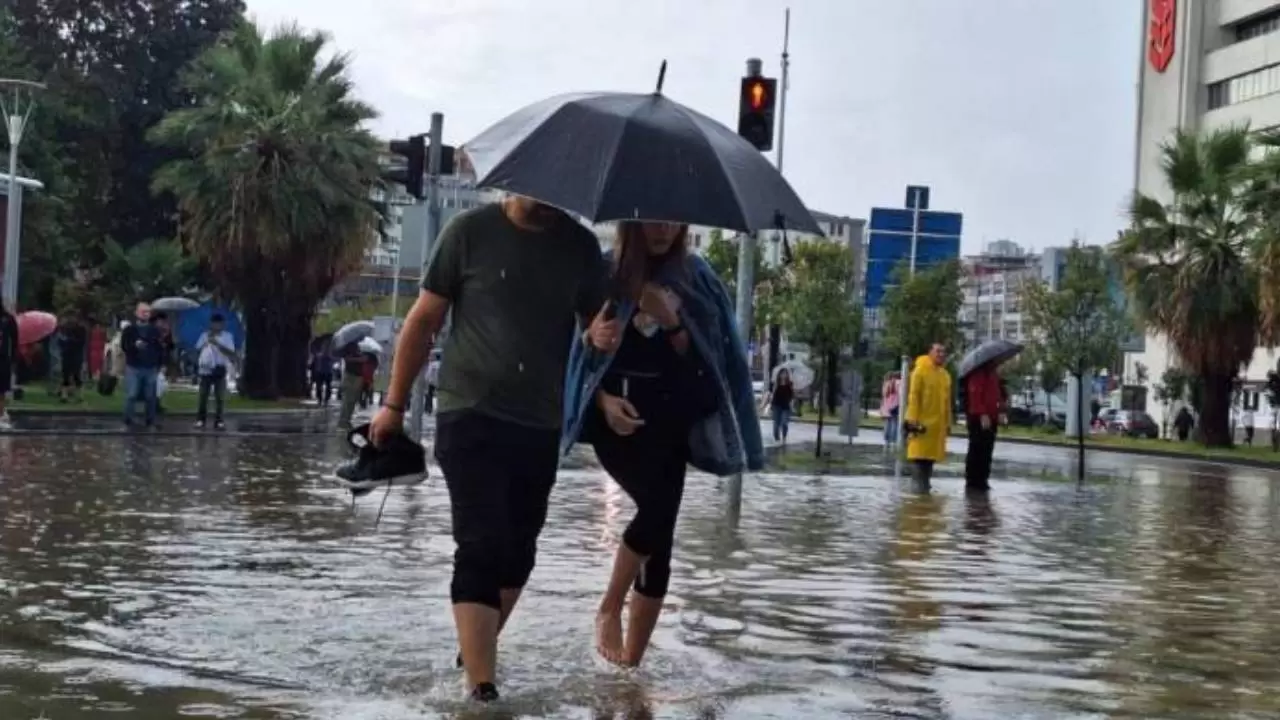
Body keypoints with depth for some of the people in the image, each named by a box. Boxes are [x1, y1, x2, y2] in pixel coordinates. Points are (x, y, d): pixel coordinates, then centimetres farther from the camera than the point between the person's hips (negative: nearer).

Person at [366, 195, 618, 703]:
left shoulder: (580, 246, 4)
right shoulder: (470, 231, -4)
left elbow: (595, 324, 13)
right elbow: (424, 320, 0)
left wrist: (603, 336, -12)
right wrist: (394, 403, -1)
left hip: (541, 426, 4)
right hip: (470, 417, -4)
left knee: (517, 552, 14)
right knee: (481, 548, -12)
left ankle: (478, 650, 35)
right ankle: (481, 688, -14)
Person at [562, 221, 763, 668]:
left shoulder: (693, 277, 6)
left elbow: (697, 358, 4)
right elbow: (579, 350, 2)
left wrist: (671, 322, -14)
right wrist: (604, 398, -12)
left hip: (669, 418, 3)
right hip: (616, 415, -3)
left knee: (661, 535, -2)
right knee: (658, 505, -25)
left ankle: (632, 661, 6)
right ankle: (609, 609, -3)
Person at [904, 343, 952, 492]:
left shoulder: (945, 375, 13)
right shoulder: (920, 370, -6)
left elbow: (947, 401, 17)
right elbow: (913, 397, -10)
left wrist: (948, 423, 15)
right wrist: (913, 419, -16)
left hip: (938, 423, 6)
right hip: (922, 421, -6)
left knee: (931, 454, 9)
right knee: (919, 454, -5)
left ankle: (925, 484, 15)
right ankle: (919, 484, -4)